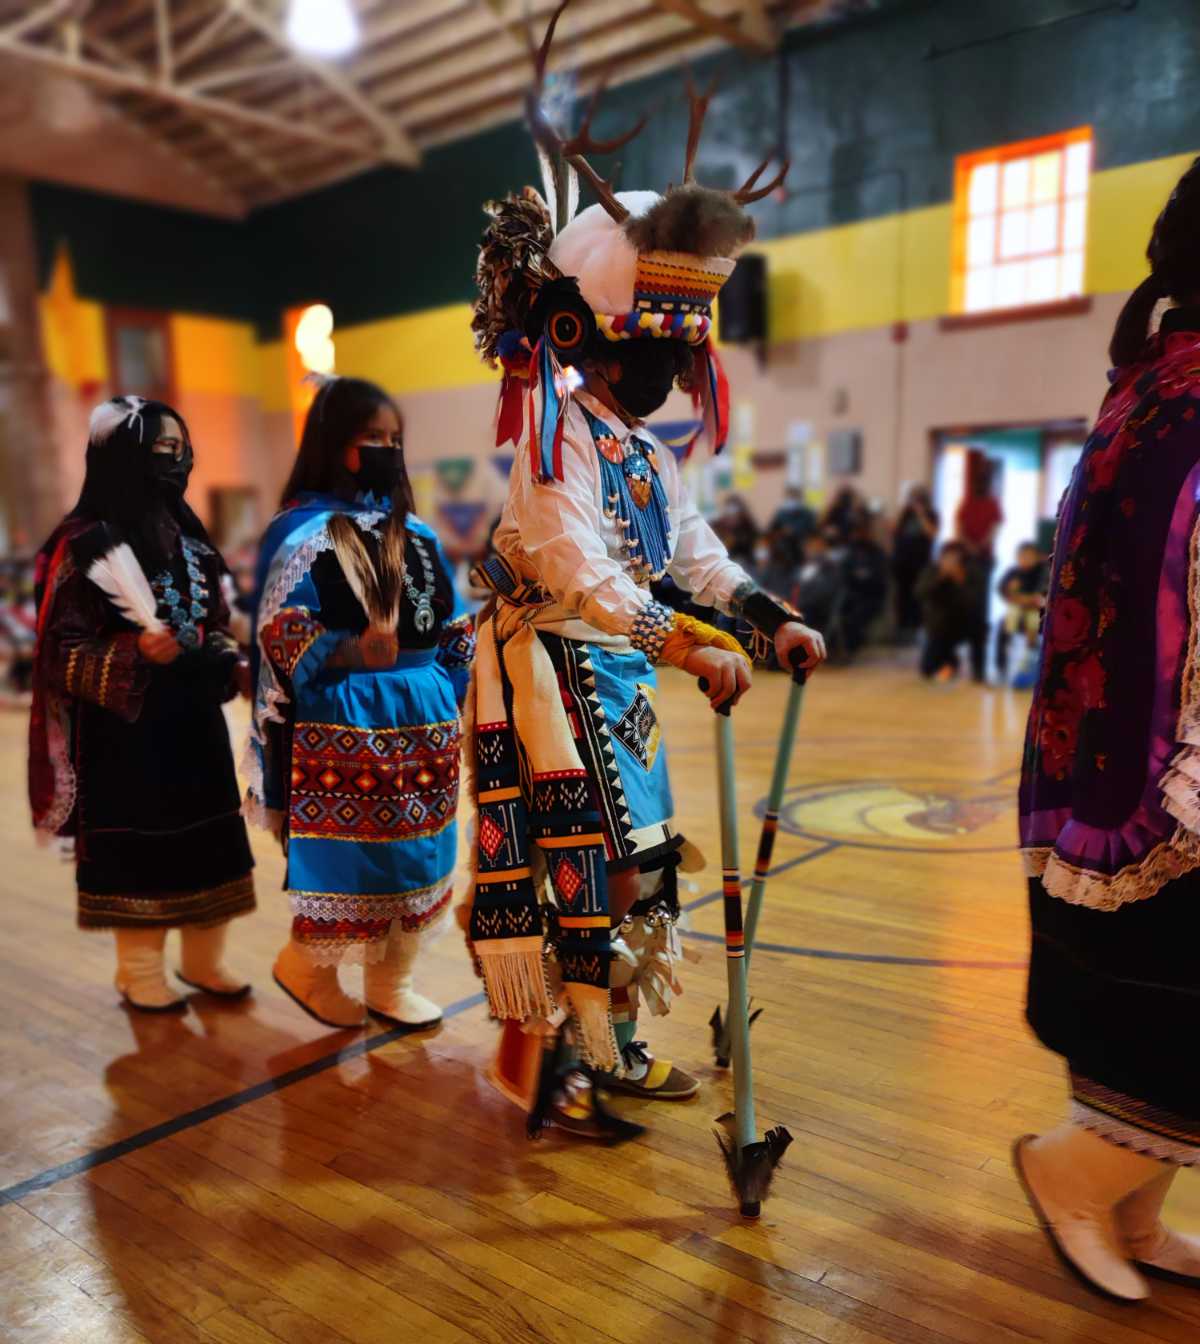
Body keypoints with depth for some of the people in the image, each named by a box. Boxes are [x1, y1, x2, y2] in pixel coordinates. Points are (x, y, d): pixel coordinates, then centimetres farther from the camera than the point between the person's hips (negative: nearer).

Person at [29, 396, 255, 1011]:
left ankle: (203, 958, 26)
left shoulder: (189, 537, 10)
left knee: (206, 835, 10)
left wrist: (222, 658, -1)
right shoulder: (88, 543, -11)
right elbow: (64, 646, -13)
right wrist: (134, 654, -26)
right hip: (127, 726, -6)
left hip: (195, 718, 7)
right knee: (135, 842, 3)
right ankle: (139, 972, 20)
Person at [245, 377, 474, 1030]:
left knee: (415, 849, 11)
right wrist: (348, 651, -21)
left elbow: (451, 620, 17)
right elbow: (280, 632, -11)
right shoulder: (303, 529, -5)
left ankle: (390, 982, 28)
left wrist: (450, 684, 9)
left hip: (422, 715, 6)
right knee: (344, 851, 0)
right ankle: (307, 966, 27)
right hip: (343, 719, -6)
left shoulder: (412, 528, 13)